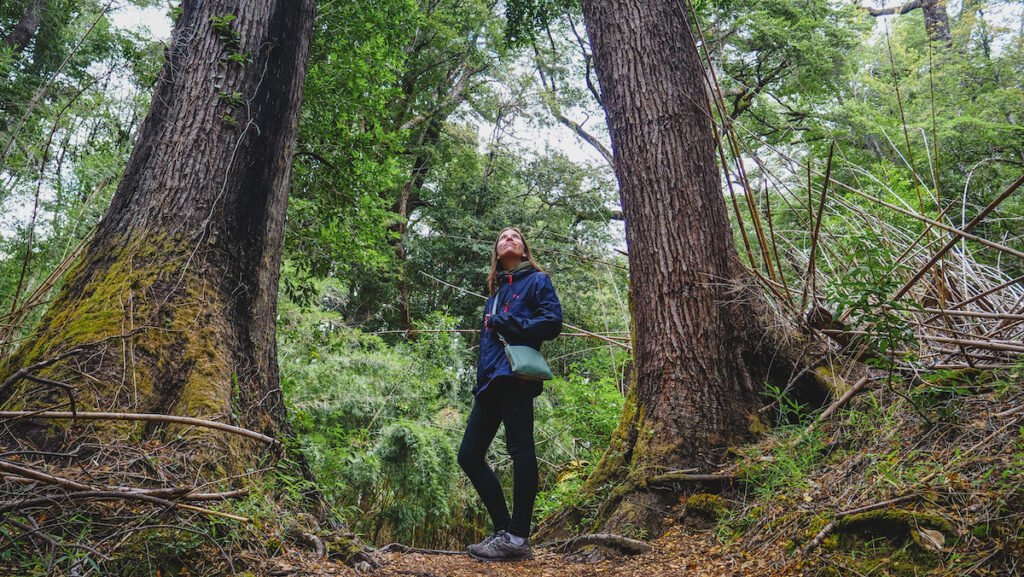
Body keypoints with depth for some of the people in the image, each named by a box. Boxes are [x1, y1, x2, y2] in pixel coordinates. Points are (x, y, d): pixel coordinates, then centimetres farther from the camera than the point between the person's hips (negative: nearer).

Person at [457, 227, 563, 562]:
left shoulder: (537, 280, 10)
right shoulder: (495, 292, 28)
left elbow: (552, 322, -5)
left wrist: (509, 326, -8)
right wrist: (480, 384, 20)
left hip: (515, 375, -8)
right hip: (490, 382, 8)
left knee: (520, 452, -10)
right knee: (469, 455, 3)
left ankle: (517, 538, -4)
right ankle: (503, 530, 8)